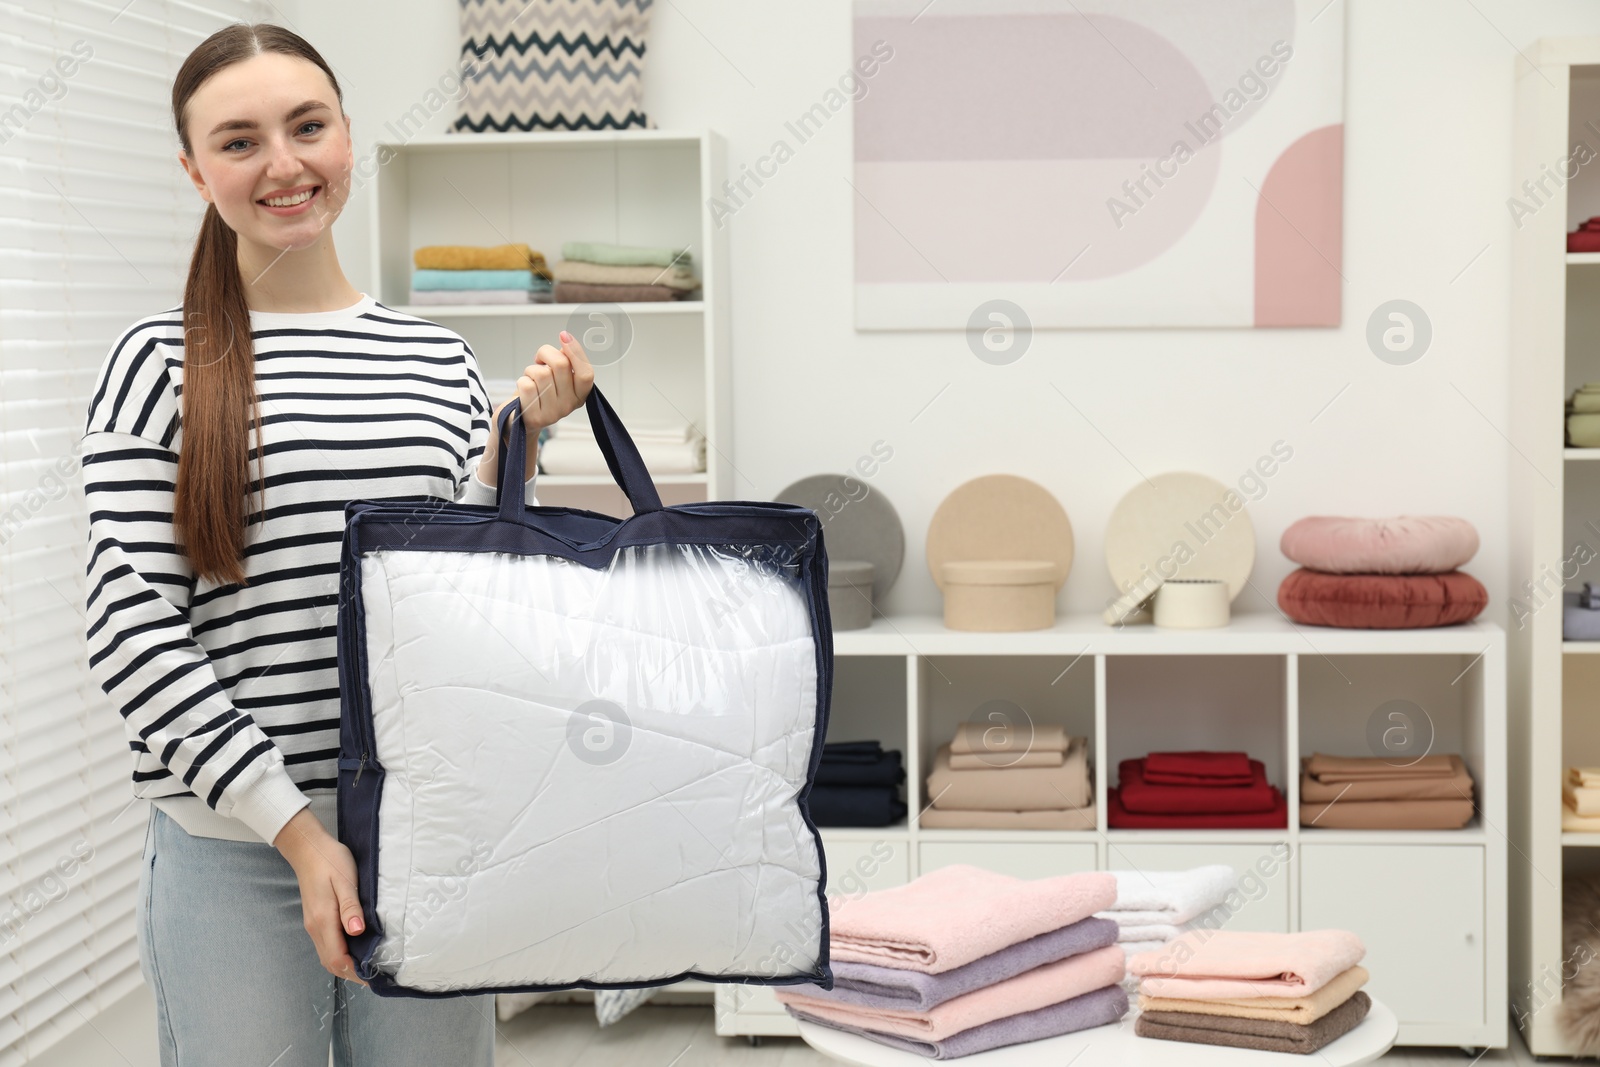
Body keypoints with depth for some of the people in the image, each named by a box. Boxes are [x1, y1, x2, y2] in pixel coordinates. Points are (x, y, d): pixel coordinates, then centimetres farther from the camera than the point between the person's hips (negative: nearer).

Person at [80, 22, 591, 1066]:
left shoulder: (440, 358, 9)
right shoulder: (162, 363, -2)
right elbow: (131, 626, -8)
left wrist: (515, 447, -3)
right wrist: (295, 826, -13)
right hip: (235, 849, -3)